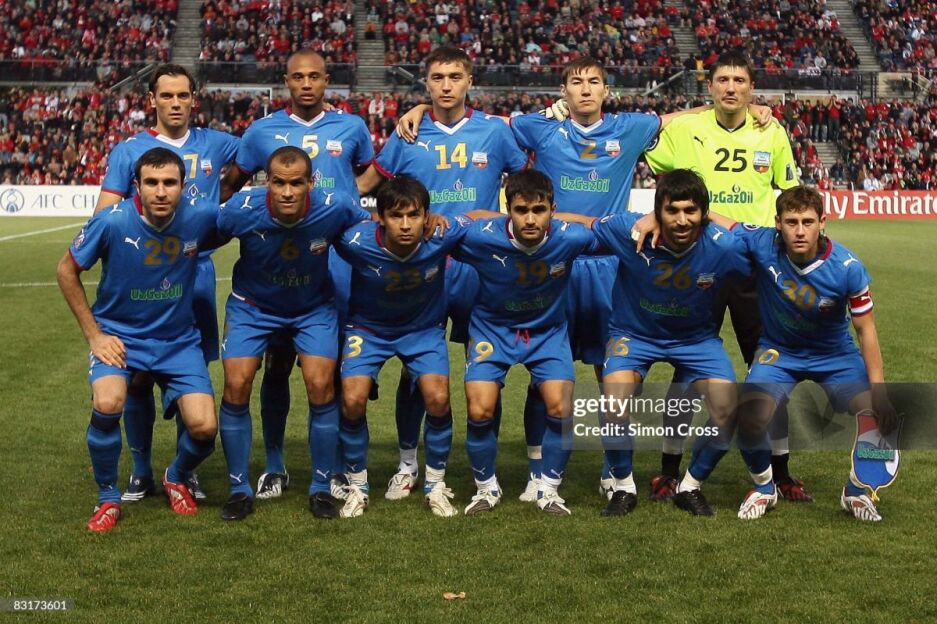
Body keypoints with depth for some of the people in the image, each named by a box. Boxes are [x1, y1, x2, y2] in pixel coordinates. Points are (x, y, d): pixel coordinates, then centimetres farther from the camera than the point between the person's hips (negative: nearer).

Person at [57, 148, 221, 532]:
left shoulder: (201, 216, -17)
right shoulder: (112, 222, -21)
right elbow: (67, 271, -6)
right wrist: (94, 334, -7)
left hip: (179, 340, 2)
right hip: (119, 334, -2)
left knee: (204, 427, -13)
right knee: (107, 404, -29)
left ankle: (176, 479, 25)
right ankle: (108, 498, -1)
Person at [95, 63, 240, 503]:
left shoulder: (215, 145, 7)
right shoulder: (128, 151, 3)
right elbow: (104, 217, -1)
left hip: (196, 273, 1)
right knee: (138, 375, 1)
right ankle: (141, 471, 15)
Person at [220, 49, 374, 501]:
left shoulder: (351, 128, 6)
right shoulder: (263, 131, 6)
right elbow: (230, 188, 14)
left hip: (338, 259, 0)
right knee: (277, 363, 3)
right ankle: (274, 467, 15)